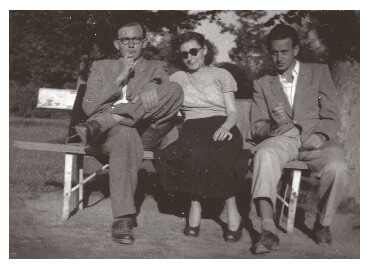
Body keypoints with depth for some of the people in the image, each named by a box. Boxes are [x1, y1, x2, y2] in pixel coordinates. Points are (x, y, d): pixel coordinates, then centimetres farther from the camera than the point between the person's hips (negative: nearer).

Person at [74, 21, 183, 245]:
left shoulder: (157, 69, 25)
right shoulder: (102, 68, 24)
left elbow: (170, 97, 6)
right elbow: (89, 107, 9)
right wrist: (119, 80, 0)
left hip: (145, 133, 1)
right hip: (113, 132, -1)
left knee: (175, 89, -26)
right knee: (125, 136, -41)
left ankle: (99, 125, -32)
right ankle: (124, 220, -46)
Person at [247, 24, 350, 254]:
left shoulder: (319, 72, 15)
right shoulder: (263, 85, 18)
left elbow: (332, 118, 8)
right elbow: (256, 130, 10)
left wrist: (320, 137, -14)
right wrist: (273, 125, -15)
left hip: (316, 139, 0)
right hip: (282, 139, 1)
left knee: (337, 168, -33)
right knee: (265, 154, -36)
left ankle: (323, 224, -5)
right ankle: (268, 231, -44)